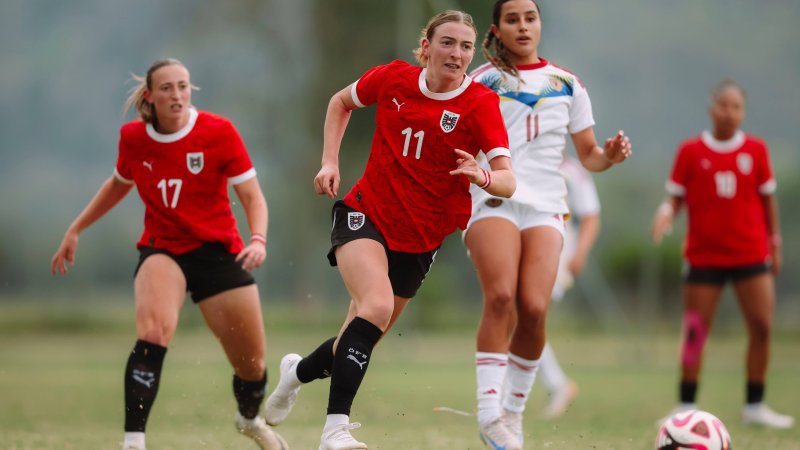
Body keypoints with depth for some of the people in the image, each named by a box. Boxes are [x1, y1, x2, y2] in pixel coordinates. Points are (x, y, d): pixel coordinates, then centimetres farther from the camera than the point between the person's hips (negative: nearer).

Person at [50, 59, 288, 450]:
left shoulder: (219, 132, -11)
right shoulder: (132, 138, -3)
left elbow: (252, 196, -9)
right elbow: (119, 184, 19)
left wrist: (258, 240, -28)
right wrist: (75, 230, 20)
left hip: (218, 252, 0)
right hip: (162, 251, 0)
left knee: (252, 364, 6)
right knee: (154, 330, -32)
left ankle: (250, 418, 43)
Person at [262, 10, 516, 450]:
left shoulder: (481, 103, -12)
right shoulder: (393, 78, -6)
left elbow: (508, 181, -20)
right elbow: (340, 102, 15)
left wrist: (482, 176, -41)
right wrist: (329, 161, 3)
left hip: (420, 237, 2)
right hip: (365, 214, -2)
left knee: (361, 339, 9)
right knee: (377, 305, -29)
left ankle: (300, 371, 43)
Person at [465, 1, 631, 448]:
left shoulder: (567, 85, 16)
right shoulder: (480, 82, 10)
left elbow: (589, 156, 17)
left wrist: (610, 155, -4)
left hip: (545, 205, 2)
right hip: (492, 199, -2)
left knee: (534, 308, -16)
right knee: (500, 297, -25)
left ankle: (514, 409, 2)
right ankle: (490, 413, -23)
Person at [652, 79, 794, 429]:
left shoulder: (755, 149, 3)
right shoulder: (690, 151, -2)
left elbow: (767, 197, 10)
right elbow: (676, 196, 1)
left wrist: (774, 242, 11)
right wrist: (666, 213, -20)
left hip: (750, 253, 2)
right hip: (704, 254, -1)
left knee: (761, 327, -5)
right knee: (695, 333, -1)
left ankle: (755, 406, 7)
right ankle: (686, 407, 9)